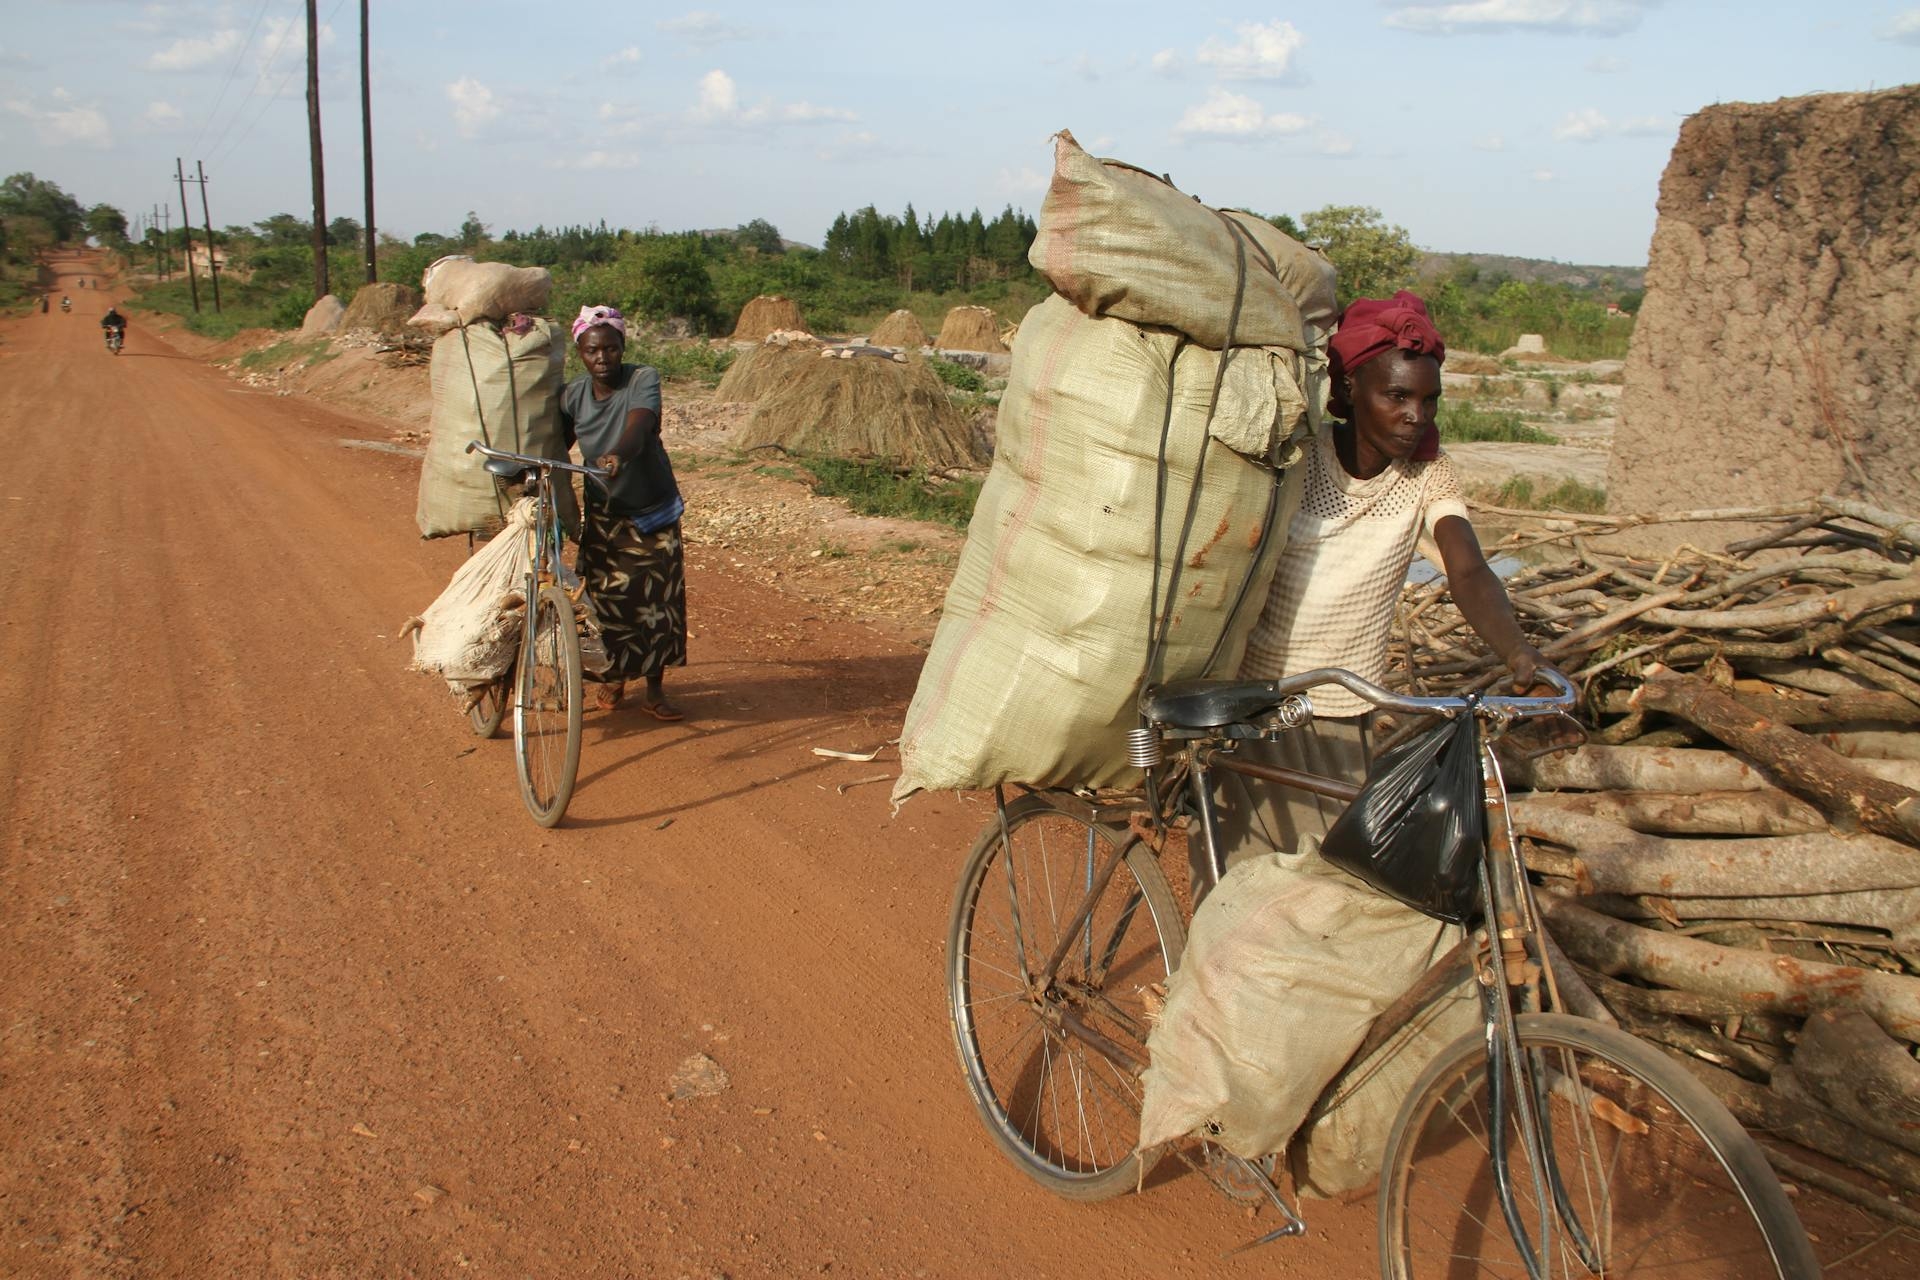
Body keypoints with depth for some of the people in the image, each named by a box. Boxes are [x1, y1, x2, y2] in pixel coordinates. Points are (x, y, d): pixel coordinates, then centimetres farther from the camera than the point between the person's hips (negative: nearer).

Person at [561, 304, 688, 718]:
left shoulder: (642, 379, -17)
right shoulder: (573, 394, -6)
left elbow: (638, 427, -35)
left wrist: (618, 455, -55)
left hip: (652, 510, -2)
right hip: (602, 512, 3)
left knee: (656, 600, 0)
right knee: (606, 599, 5)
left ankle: (655, 692, 14)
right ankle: (614, 677, 30)